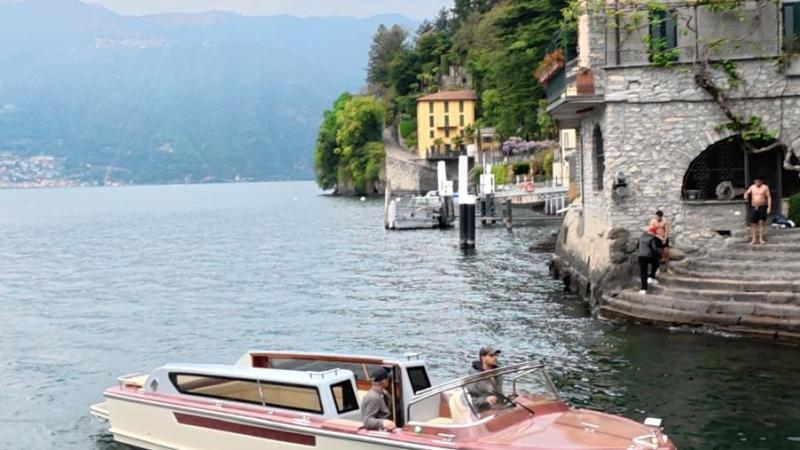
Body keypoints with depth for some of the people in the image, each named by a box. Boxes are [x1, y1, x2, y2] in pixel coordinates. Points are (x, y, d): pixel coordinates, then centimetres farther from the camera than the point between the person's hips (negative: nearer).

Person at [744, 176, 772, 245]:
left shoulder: (765, 187, 1)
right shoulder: (752, 187, 10)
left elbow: (769, 197, -1)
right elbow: (746, 193, 18)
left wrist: (769, 207, -10)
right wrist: (746, 196, -8)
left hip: (762, 207, -3)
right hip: (754, 208, 3)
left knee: (761, 222, -11)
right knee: (753, 224, -1)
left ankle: (761, 239, -8)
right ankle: (753, 239, 2)